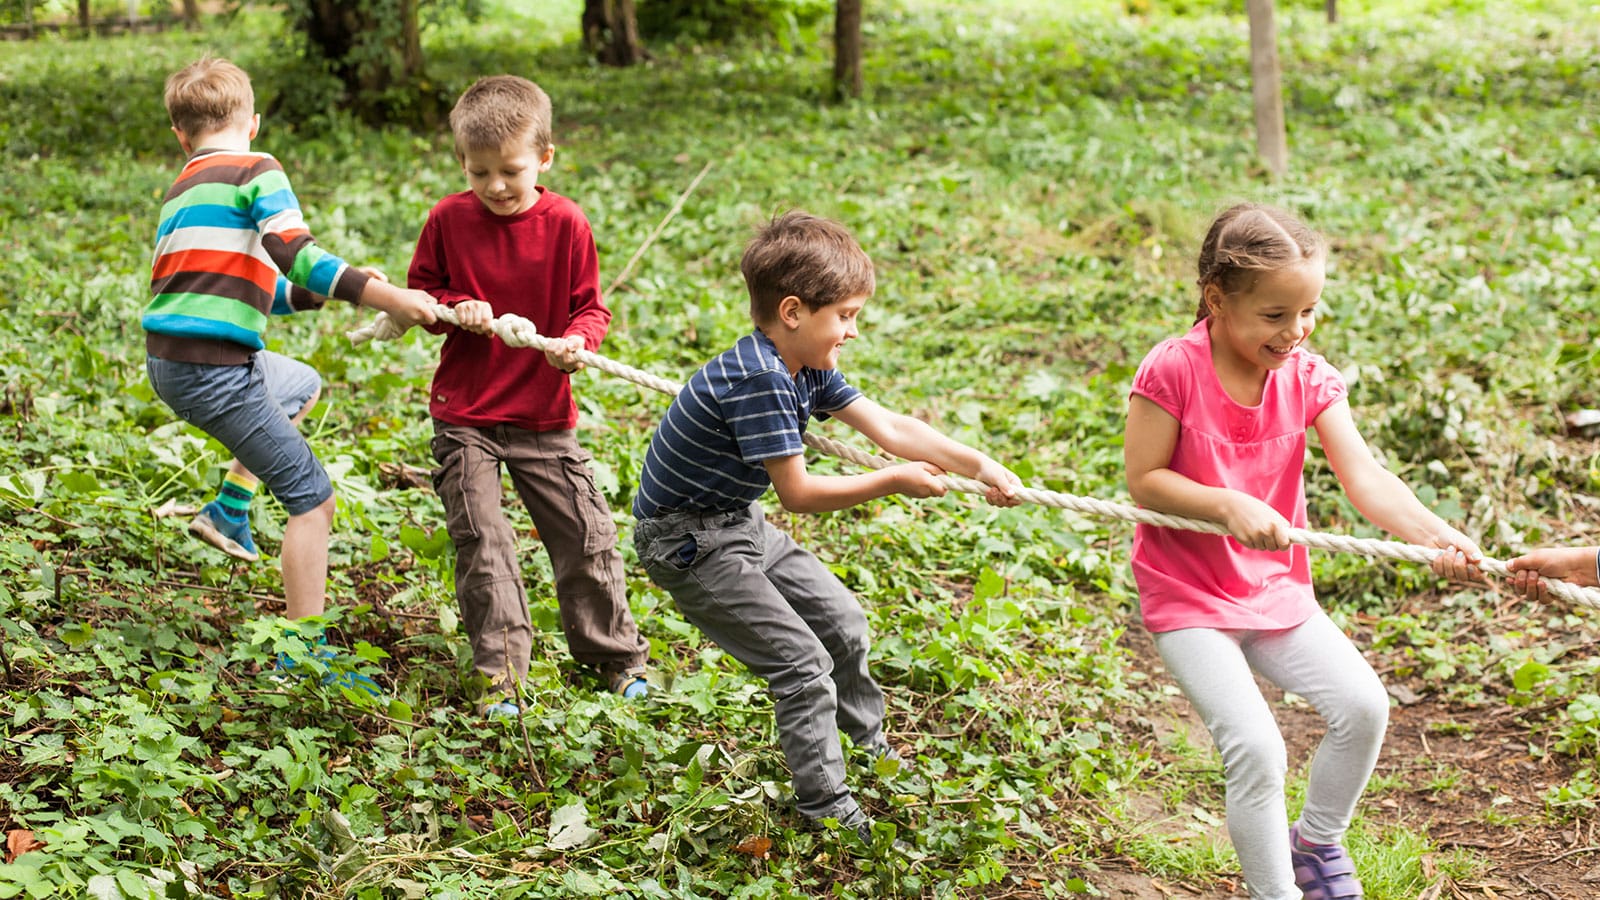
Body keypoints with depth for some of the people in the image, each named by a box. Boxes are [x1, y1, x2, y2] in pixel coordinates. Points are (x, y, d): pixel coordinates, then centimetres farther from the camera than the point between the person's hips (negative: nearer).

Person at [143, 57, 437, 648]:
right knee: (312, 498, -4)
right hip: (213, 369, -9)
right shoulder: (256, 171, -4)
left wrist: (344, 290, 19)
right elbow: (294, 255, -21)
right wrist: (384, 296, -24)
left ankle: (231, 510, 30)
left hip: (168, 362, 9)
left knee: (302, 386, 33)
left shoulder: (183, 189, 21)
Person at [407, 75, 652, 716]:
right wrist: (456, 308, -14)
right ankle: (501, 670, 7)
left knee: (586, 535, 4)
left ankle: (615, 653, 21)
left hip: (544, 413, 0)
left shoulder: (566, 224, -6)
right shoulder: (449, 219, -4)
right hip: (464, 414, 0)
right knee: (480, 543, -4)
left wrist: (578, 340, -21)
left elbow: (591, 306, 1)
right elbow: (419, 290, 7)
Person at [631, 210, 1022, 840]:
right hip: (688, 543, -10)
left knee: (842, 621, 16)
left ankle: (870, 750, 35)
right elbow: (797, 492, -26)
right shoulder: (758, 379, -30)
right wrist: (894, 481, -19)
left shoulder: (807, 367, 0)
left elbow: (889, 427, 0)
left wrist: (981, 467, -7)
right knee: (802, 662, -11)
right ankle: (827, 810, 2)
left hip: (740, 525, 10)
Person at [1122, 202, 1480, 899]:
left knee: (1363, 705, -7)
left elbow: (1363, 477, -16)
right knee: (1256, 749, -18)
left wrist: (1437, 535, -32)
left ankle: (1316, 842, 20)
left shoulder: (1307, 377, -5)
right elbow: (1143, 480, -14)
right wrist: (1229, 506, -29)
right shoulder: (1174, 371, -18)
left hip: (1275, 586, 5)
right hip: (1186, 595, -5)